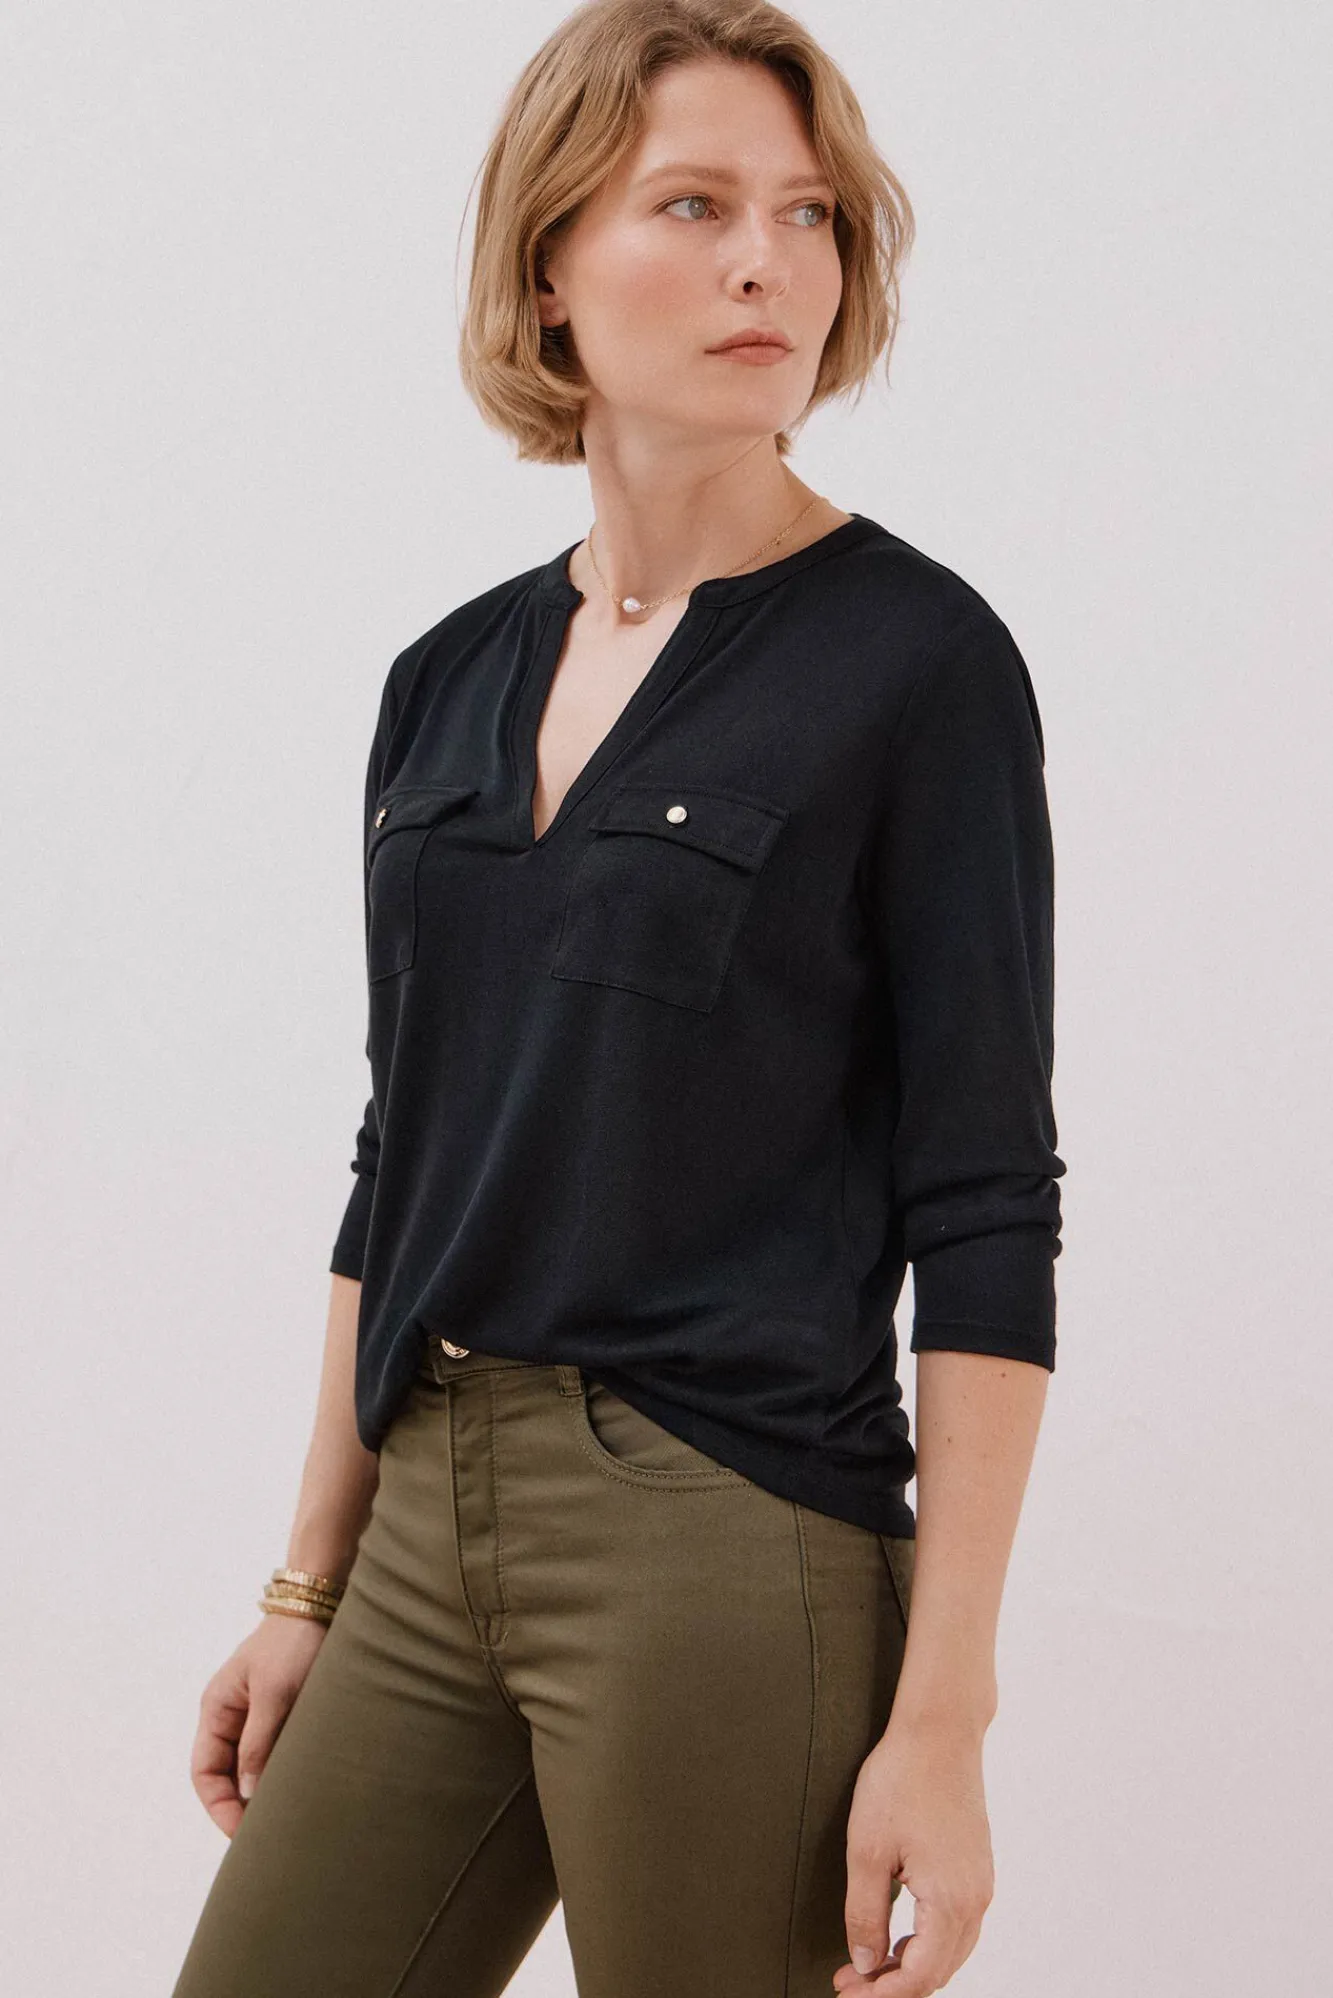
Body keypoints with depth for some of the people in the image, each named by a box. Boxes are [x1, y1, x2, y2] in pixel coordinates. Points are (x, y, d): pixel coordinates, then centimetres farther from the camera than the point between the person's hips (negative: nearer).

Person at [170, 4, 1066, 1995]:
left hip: (734, 1545, -6)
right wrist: (310, 1588, 15)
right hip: (434, 1533, 6)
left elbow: (984, 1212, -10)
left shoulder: (913, 657, -7)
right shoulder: (450, 681, 10)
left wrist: (942, 1715, -14)